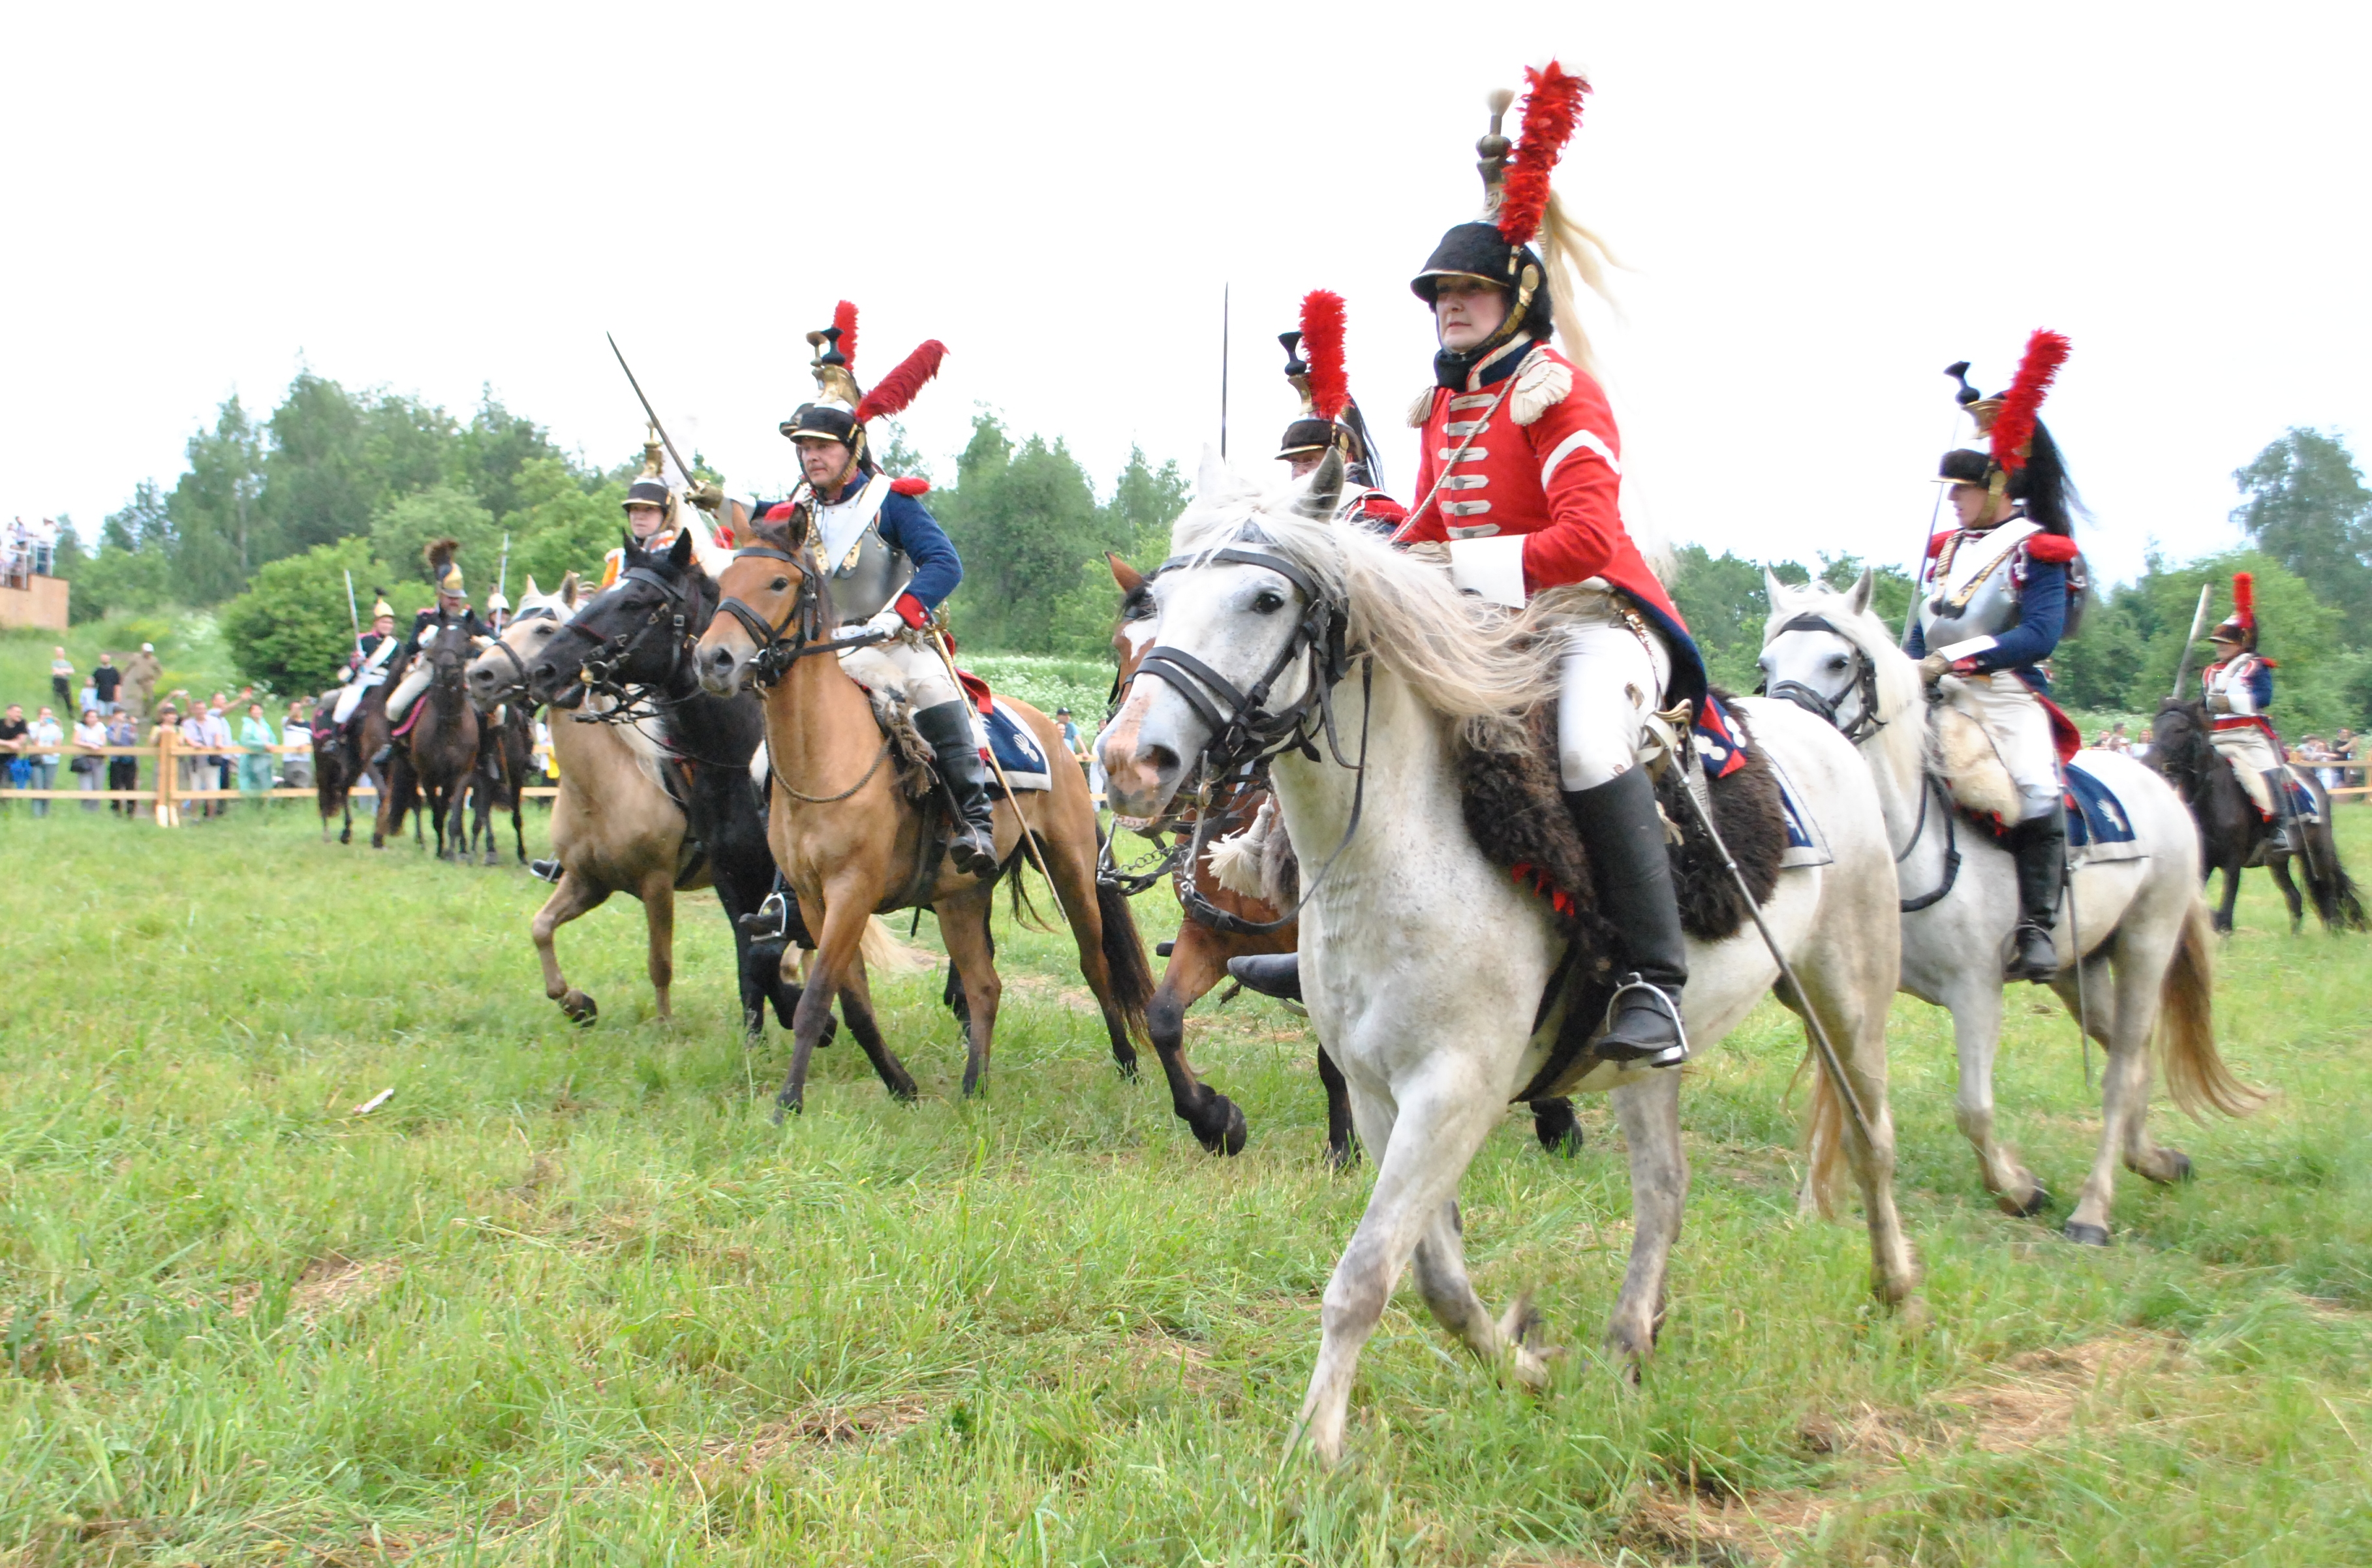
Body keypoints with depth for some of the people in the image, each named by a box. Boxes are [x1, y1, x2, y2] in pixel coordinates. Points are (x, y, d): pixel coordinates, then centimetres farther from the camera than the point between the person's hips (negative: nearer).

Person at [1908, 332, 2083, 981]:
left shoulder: (2035, 551, -5)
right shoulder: (1946, 548, 14)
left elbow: (2040, 636, -17)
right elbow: (1923, 629, 20)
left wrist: (1956, 657, -21)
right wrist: (1911, 669, 0)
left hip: (2009, 697, -7)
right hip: (1942, 700, 7)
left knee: (2035, 797, -24)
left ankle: (2037, 928, -17)